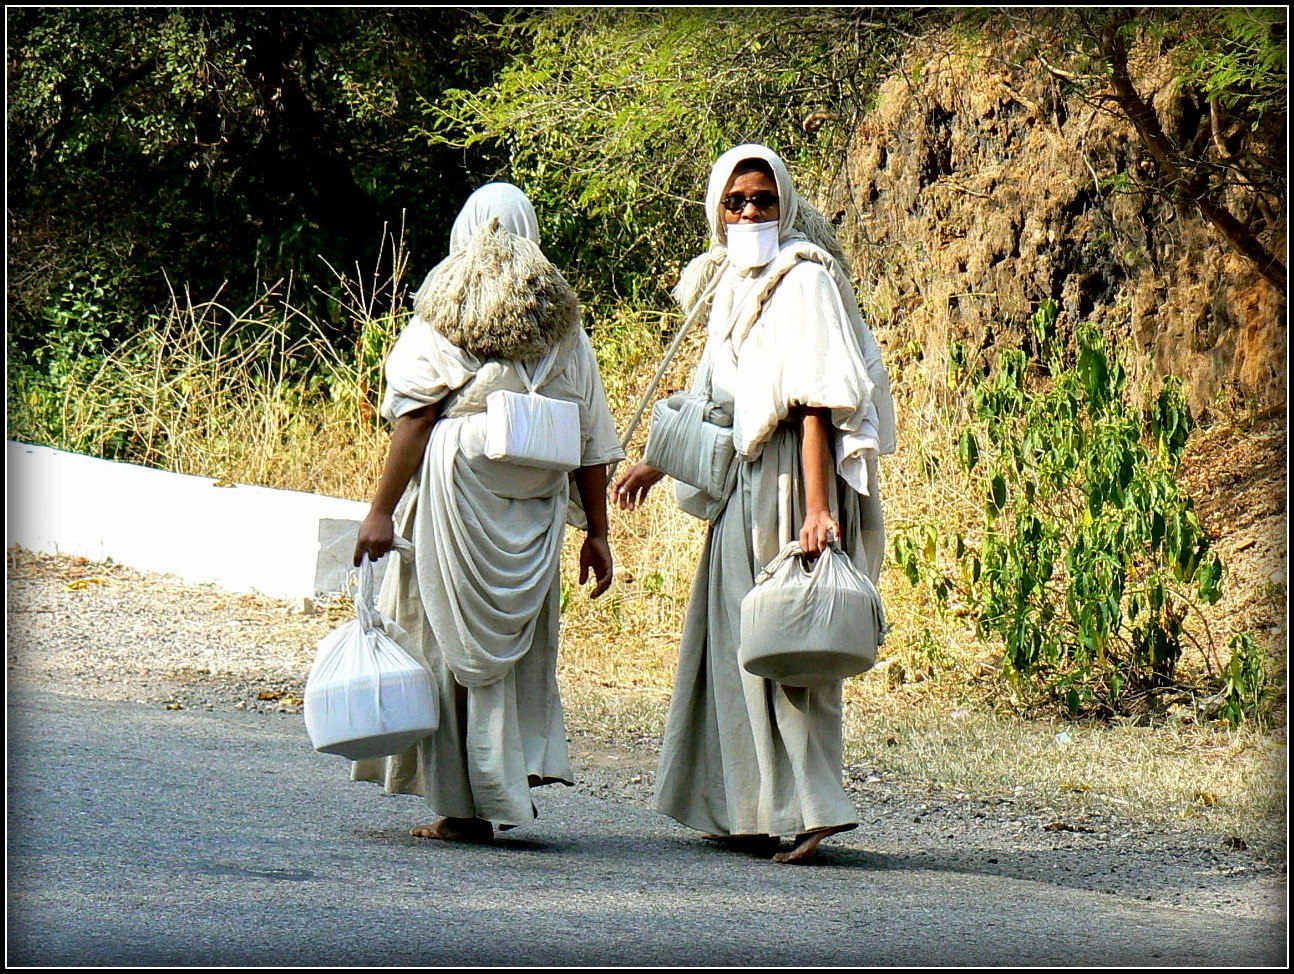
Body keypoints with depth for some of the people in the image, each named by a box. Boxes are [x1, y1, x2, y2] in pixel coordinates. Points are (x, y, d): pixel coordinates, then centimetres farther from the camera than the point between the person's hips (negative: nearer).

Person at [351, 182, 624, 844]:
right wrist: (596, 533, 11)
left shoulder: (441, 311, 1)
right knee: (518, 646, 14)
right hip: (534, 513, 3)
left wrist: (382, 510, -9)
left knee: (454, 646, 3)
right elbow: (594, 438, 7)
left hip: (457, 497, -3)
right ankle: (521, 766, 3)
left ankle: (466, 805, 3)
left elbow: (414, 416, -8)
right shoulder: (562, 319, 10)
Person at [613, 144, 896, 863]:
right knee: (734, 642, 11)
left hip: (787, 478, -9)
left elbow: (813, 401, -20)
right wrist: (658, 462, 30)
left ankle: (809, 806, -12)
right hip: (740, 481, 9)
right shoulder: (730, 284, 15)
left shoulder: (801, 280, -12)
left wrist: (816, 506, -27)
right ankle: (748, 812, 18)